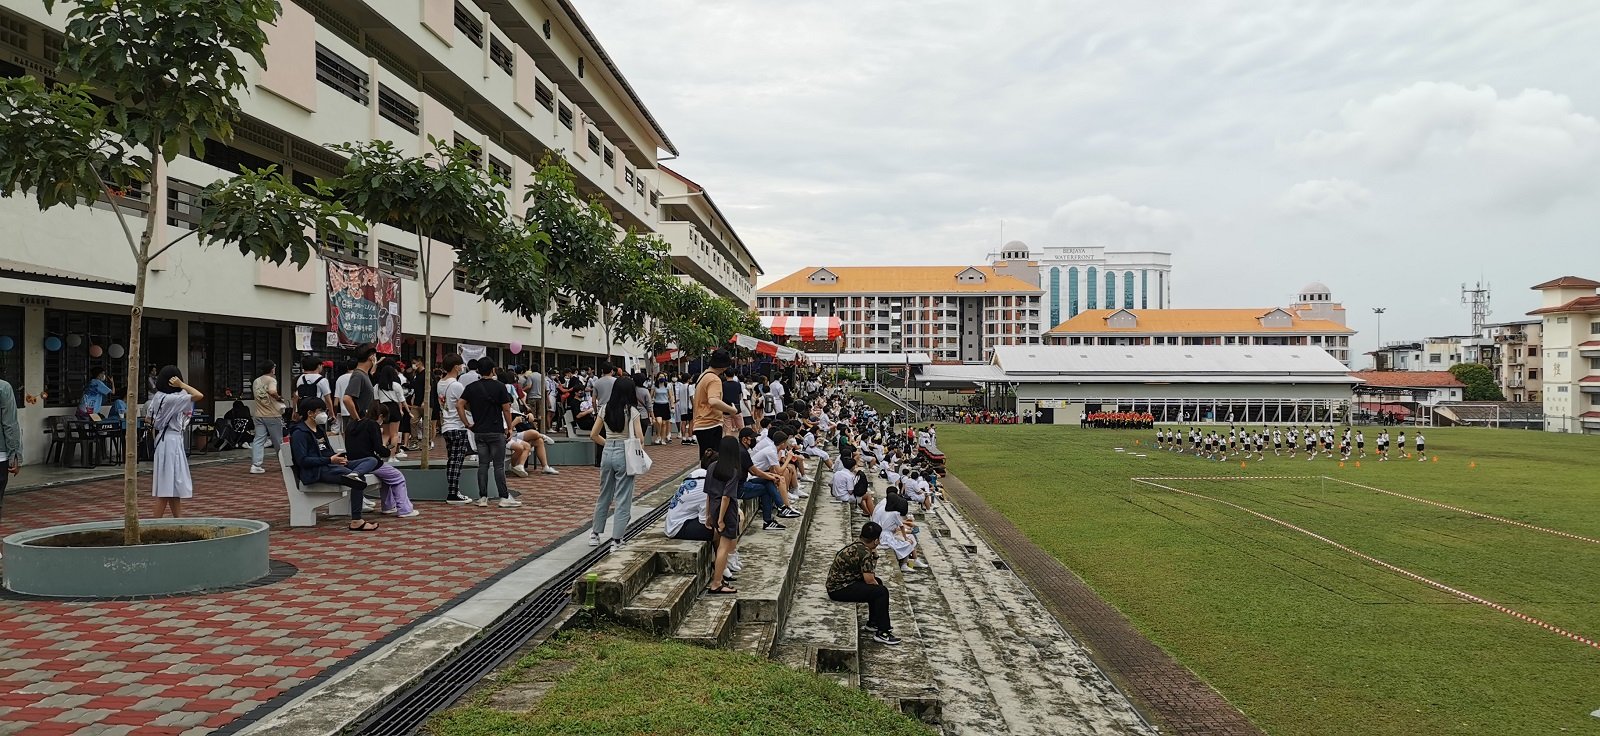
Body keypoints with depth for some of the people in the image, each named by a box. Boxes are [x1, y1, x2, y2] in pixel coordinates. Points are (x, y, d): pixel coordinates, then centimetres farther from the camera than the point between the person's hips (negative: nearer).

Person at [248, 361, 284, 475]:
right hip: (272, 415, -6)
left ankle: (255, 465, -9)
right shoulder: (271, 380, -10)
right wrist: (279, 398, -11)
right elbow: (272, 391, -29)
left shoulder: (256, 381, 13)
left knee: (258, 440, 2)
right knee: (278, 441, 7)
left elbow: (254, 395, 21)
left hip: (258, 415, 6)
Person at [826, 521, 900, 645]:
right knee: (882, 592, -14)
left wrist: (874, 552, 4)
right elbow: (869, 579, -20)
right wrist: (877, 585, 1)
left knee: (878, 582, 23)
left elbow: (870, 569, 19)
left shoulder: (857, 545, 7)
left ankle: (873, 622, 30)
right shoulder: (864, 552, -22)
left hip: (839, 582, 10)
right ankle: (882, 633, -7)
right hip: (839, 589, -10)